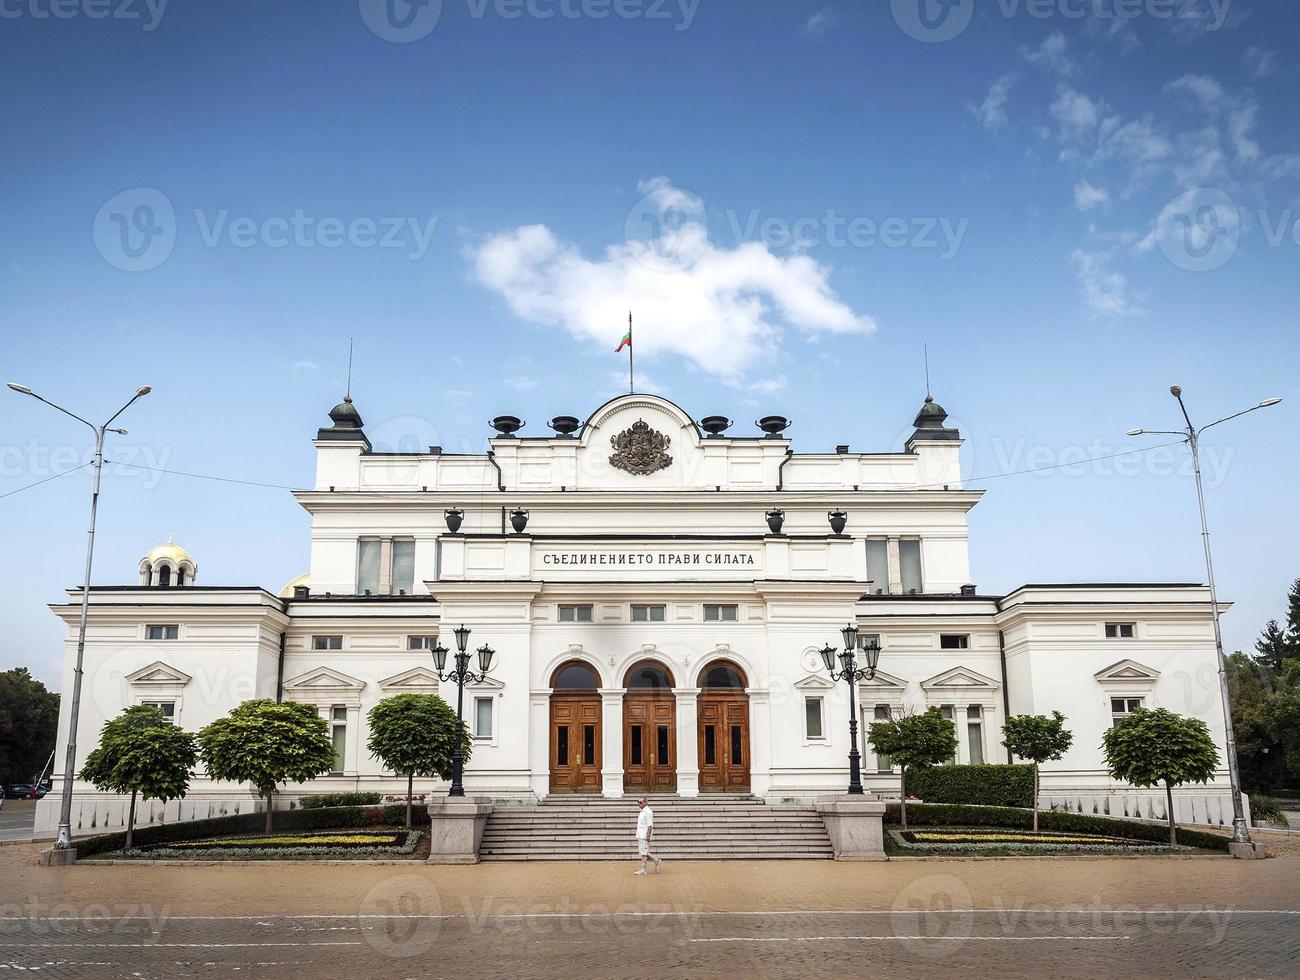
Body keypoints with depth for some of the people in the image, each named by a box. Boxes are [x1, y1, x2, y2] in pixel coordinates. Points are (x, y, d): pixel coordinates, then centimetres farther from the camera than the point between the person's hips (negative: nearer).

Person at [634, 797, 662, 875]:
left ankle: (643, 870, -2)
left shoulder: (648, 811, -14)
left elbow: (650, 825, -19)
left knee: (643, 852, -7)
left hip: (645, 836, -10)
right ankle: (656, 861, 20)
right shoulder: (642, 811, 17)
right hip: (640, 836, 10)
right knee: (640, 852, 11)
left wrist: (648, 835, -24)